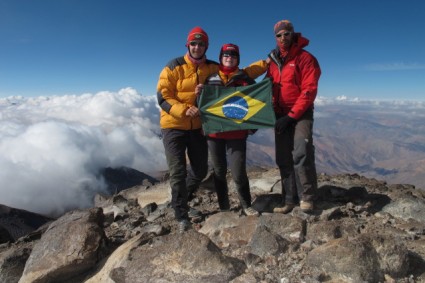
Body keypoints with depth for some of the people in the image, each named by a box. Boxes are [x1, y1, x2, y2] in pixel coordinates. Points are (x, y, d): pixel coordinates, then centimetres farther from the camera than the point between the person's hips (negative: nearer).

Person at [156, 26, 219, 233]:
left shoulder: (211, 67, 2)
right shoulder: (174, 67, -9)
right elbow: (162, 97, -14)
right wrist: (184, 110, -27)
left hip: (197, 126, 5)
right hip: (173, 126, -5)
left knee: (200, 170, 14)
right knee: (178, 172, -7)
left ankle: (180, 199, 40)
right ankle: (182, 217, 8)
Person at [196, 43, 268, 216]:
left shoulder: (244, 77, 6)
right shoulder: (211, 78, 9)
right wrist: (199, 94, -5)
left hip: (237, 133, -1)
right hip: (214, 132, 2)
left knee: (238, 172, -4)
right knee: (219, 171, 9)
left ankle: (246, 205, 18)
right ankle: (223, 207, 23)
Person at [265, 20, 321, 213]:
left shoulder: (305, 58, -4)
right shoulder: (273, 61, 13)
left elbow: (309, 91, -11)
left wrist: (292, 116, -15)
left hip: (301, 114, -5)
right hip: (281, 116, 5)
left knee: (301, 154, -17)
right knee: (284, 160, 3)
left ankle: (307, 198, -3)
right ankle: (289, 200, 10)